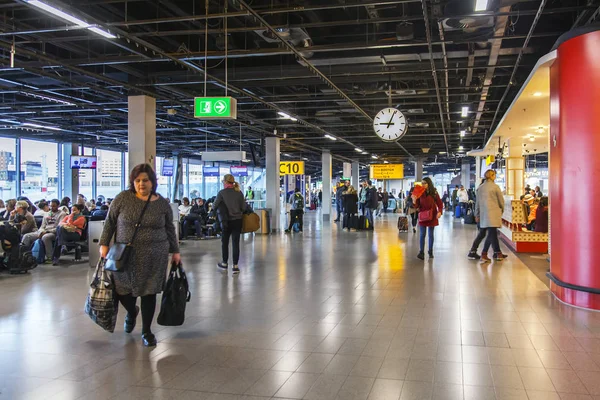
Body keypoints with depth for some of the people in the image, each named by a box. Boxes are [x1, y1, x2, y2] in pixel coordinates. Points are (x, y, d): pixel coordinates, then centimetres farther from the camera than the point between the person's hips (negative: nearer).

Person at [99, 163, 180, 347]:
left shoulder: (162, 203, 1)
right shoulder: (122, 198, -4)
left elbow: (170, 228, 10)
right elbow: (109, 222, 4)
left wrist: (175, 251, 10)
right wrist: (104, 244, 0)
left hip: (154, 257, 0)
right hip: (125, 255, 0)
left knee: (149, 292, 4)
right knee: (121, 291, 7)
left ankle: (146, 331, 21)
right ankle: (131, 312, 42)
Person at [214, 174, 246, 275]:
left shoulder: (222, 193, -8)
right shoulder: (239, 193, 1)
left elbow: (214, 206, -5)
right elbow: (244, 207, 1)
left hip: (226, 221, -2)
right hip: (237, 220, 2)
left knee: (225, 242, 15)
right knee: (235, 243, 3)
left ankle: (225, 264, 26)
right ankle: (235, 266, 2)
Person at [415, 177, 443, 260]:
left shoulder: (434, 193, -4)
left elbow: (440, 204, 0)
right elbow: (417, 205, -2)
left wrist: (440, 212, -17)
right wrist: (414, 201, -23)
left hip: (432, 216, 0)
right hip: (422, 216, 0)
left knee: (431, 234, 10)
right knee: (422, 235, -3)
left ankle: (430, 252, 20)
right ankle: (421, 252, -3)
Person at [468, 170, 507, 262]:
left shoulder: (480, 187, 9)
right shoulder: (495, 187, -5)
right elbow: (501, 201, 1)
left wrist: (477, 214, 19)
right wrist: (502, 210, 19)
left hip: (483, 214, 6)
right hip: (493, 213, -6)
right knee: (492, 234, -3)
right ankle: (484, 254, -8)